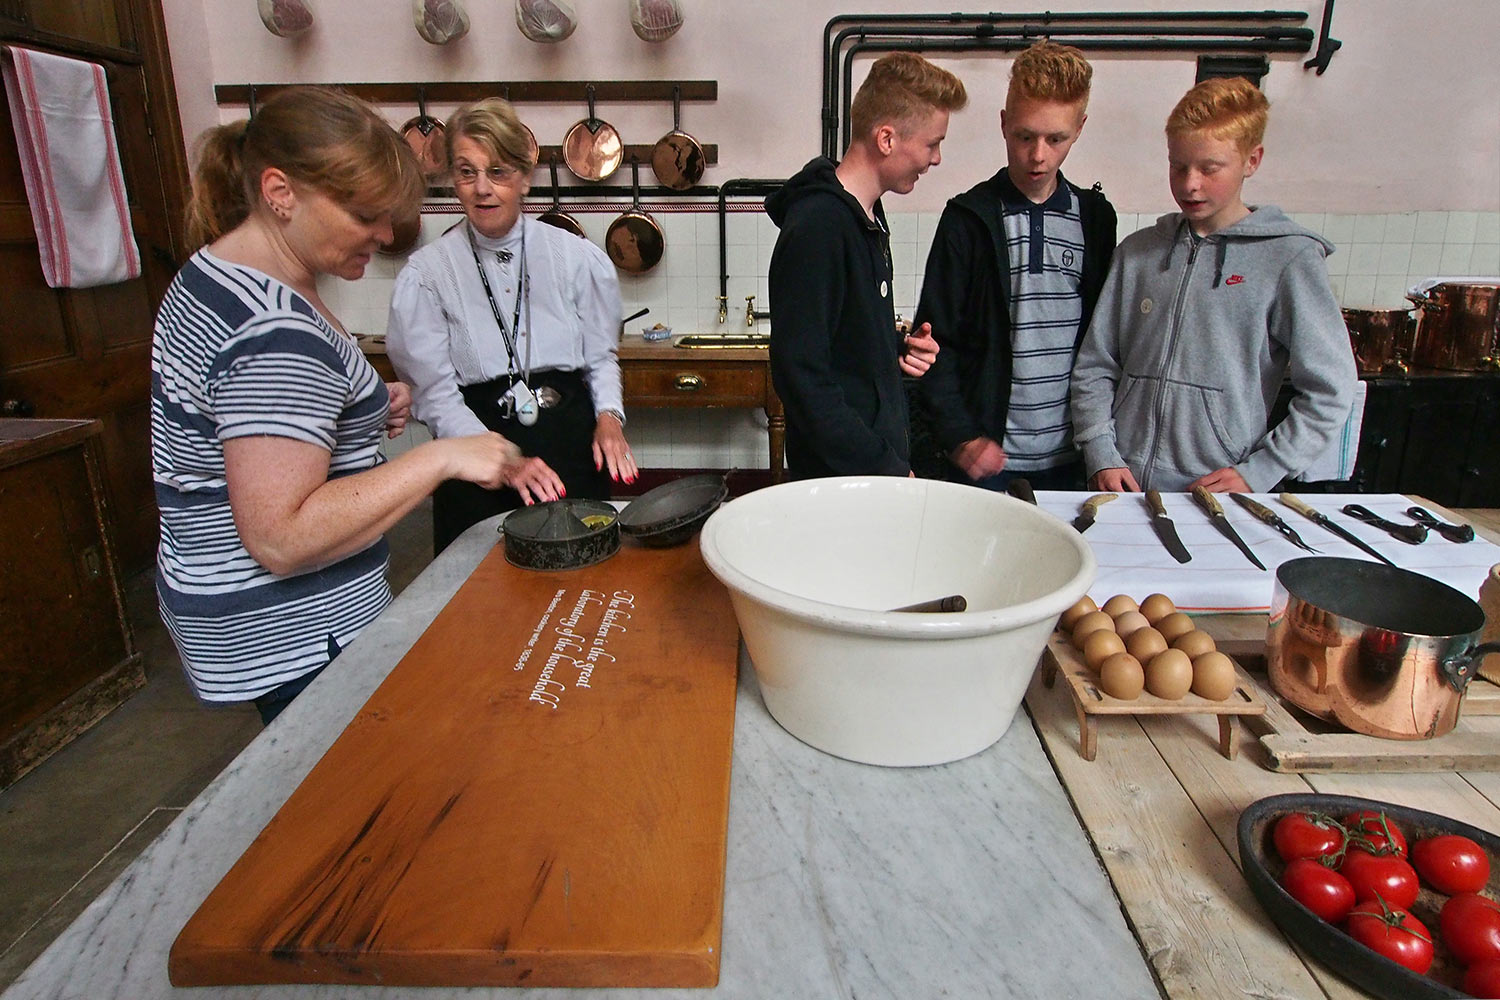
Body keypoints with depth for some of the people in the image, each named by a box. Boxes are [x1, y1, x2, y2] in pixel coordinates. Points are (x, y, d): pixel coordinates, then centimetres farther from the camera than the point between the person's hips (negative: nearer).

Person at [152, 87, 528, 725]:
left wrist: (362, 413, 5)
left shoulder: (213, 273, 7)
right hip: (293, 640, -10)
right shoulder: (277, 334, -27)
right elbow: (282, 539, -30)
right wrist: (441, 458, -27)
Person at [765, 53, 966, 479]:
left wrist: (899, 347, 2)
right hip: (840, 480, -9)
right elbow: (800, 375, -23)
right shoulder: (816, 226, -20)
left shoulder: (867, 215, 11)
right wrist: (887, 471, -21)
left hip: (884, 457, 9)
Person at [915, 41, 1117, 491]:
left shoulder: (1095, 218, 7)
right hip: (986, 454, -3)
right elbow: (936, 341, -6)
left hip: (1068, 457, 4)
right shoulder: (969, 219, -4)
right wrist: (959, 435, -14)